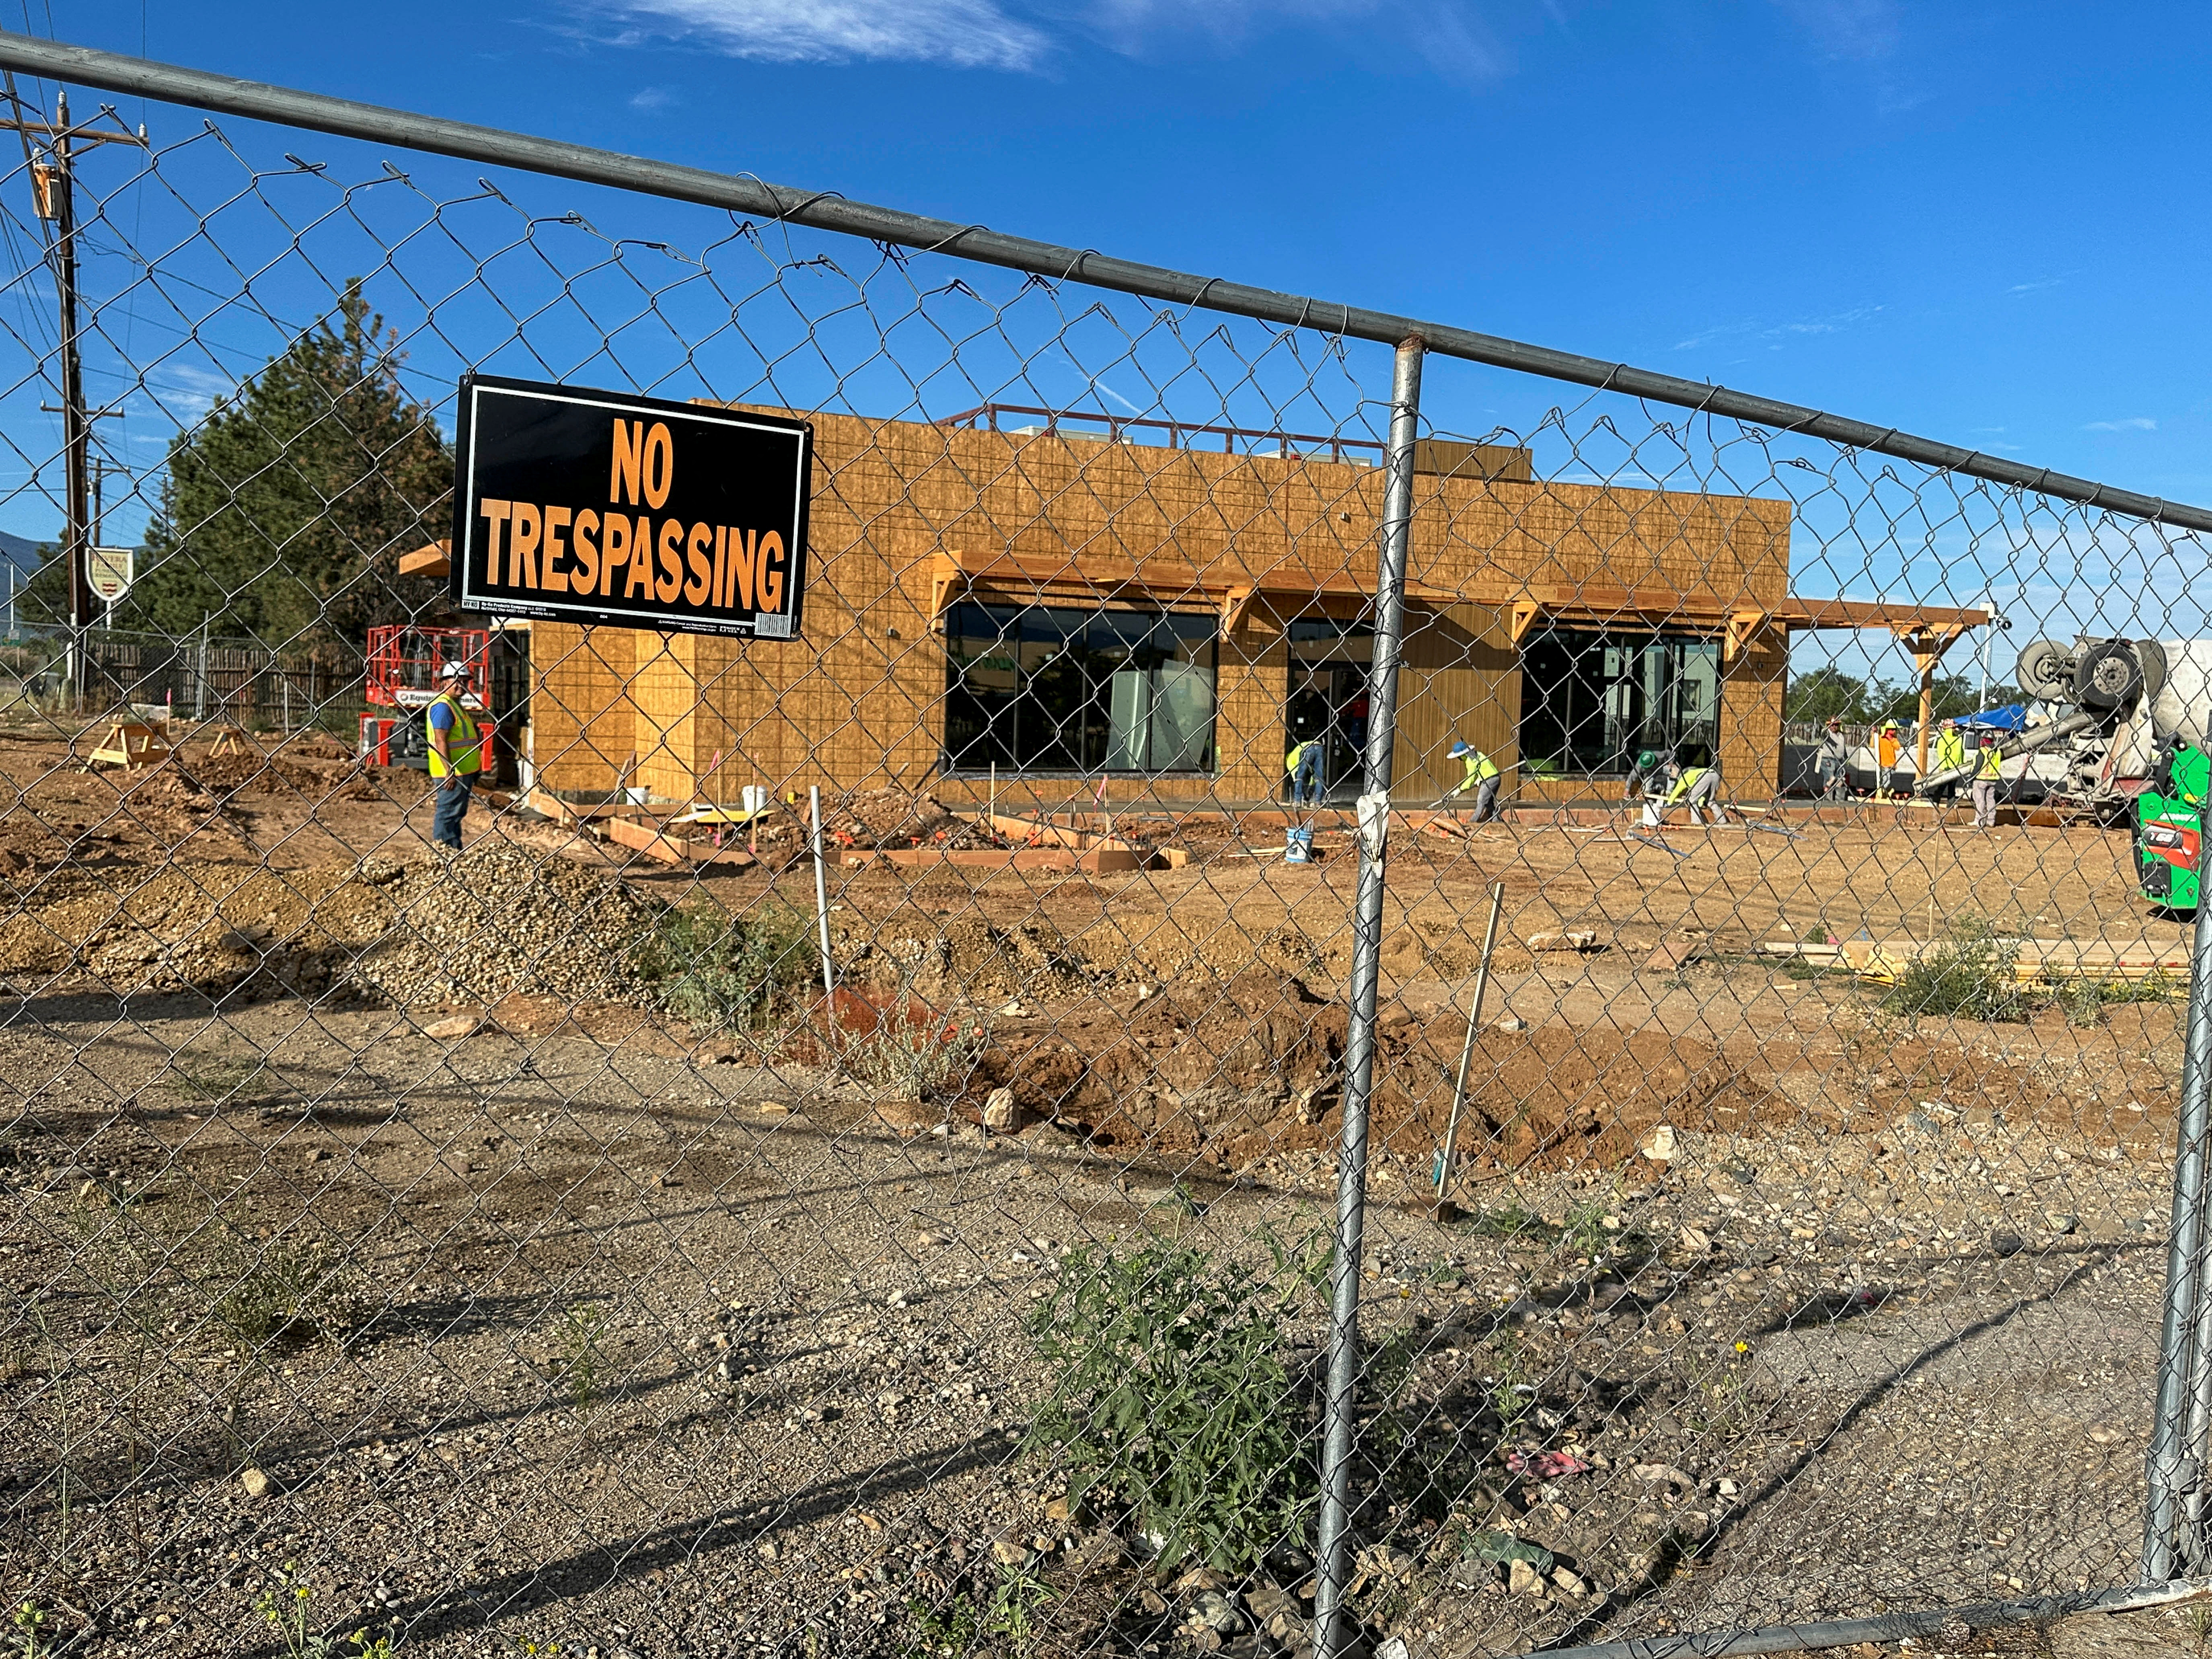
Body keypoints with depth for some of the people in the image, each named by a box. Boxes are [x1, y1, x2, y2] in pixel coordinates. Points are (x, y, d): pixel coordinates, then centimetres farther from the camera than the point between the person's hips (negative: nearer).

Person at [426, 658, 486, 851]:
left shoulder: (456, 705, 18)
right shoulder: (443, 706, -15)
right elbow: (440, 741, -22)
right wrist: (450, 772, -26)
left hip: (464, 771, 11)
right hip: (452, 772, -11)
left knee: (456, 813, 15)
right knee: (448, 812, -6)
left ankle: (455, 851, 21)